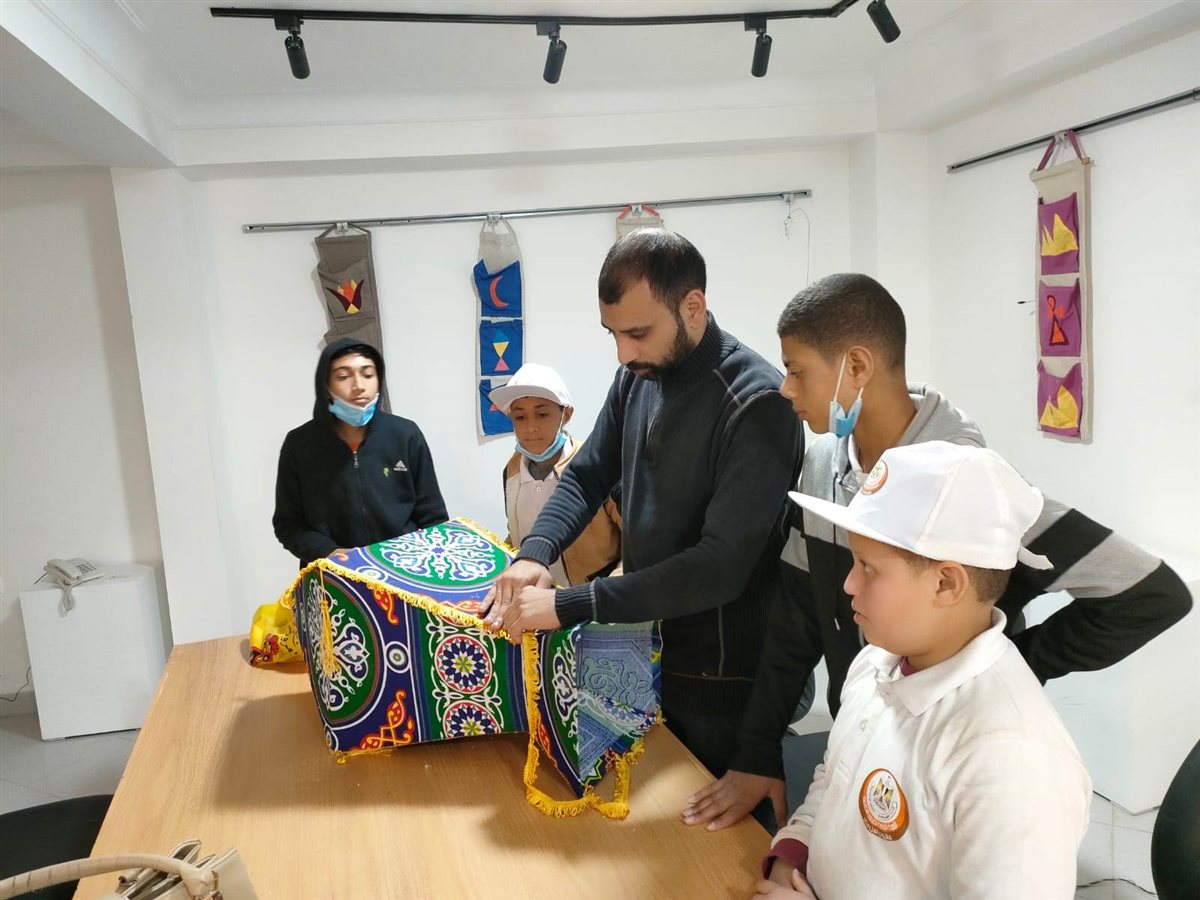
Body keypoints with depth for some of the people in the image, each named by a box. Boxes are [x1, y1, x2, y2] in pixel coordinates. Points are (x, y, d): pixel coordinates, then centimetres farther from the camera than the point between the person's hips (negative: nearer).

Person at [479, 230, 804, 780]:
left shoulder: (756, 403, -24)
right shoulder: (638, 376, -1)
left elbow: (722, 566, -29)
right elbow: (586, 477, 7)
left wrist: (567, 606, -30)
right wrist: (534, 554, -13)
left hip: (719, 679, -6)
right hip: (645, 651, 7)